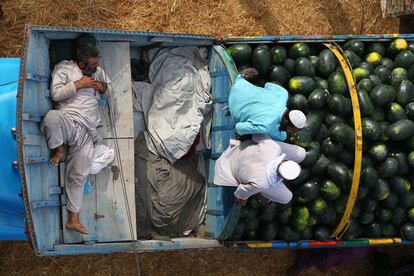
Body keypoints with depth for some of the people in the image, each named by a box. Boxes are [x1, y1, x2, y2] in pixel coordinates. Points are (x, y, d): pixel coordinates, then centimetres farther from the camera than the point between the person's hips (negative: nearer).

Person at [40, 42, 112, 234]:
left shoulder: (98, 71, 18)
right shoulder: (63, 68, 2)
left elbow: (109, 91, 28)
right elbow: (56, 94, -8)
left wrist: (102, 87, 5)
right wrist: (78, 84, -11)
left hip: (86, 130, 4)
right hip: (68, 121, -4)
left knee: (78, 174, 0)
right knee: (52, 117, -42)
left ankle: (73, 219, 7)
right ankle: (58, 149, -12)